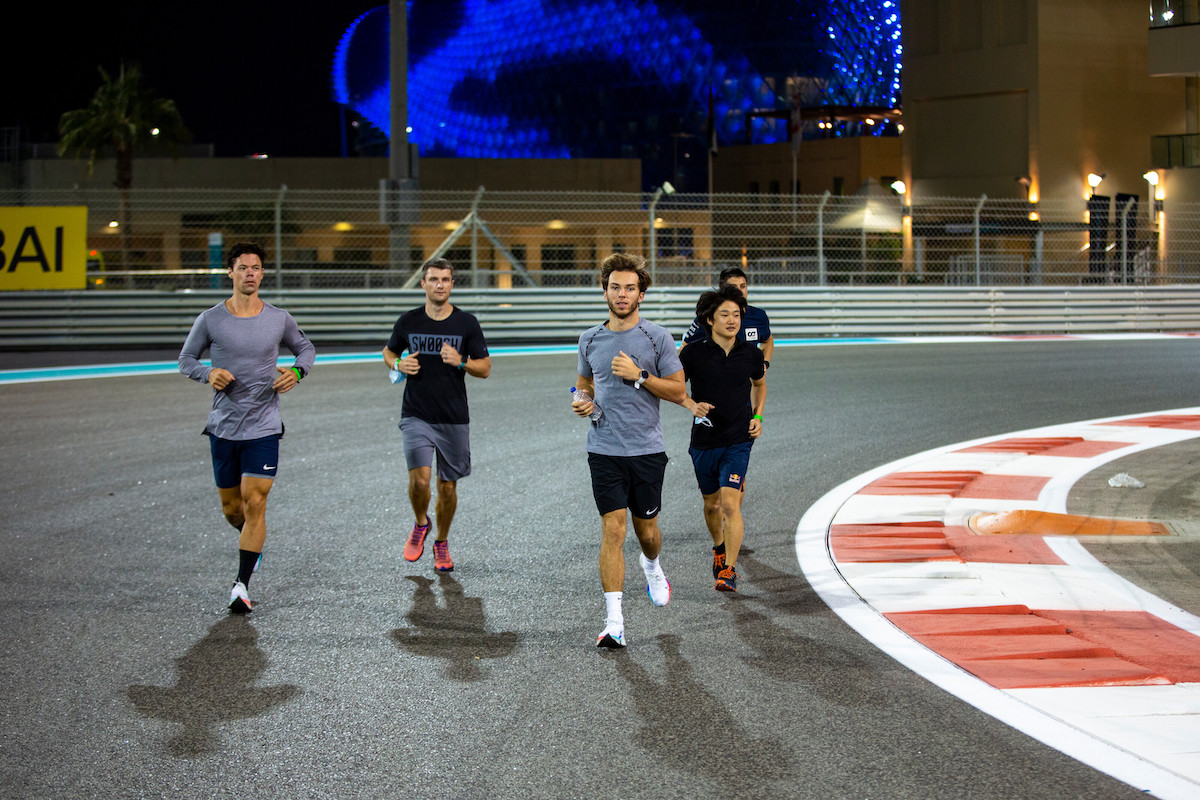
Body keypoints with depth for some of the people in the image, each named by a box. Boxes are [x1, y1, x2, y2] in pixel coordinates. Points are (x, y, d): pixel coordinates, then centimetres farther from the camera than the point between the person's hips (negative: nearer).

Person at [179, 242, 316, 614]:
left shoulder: (279, 319, 0)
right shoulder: (210, 320, -3)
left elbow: (306, 348, 17)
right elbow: (185, 359, 7)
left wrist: (297, 371, -4)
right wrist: (207, 374, -14)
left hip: (264, 429, -1)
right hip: (223, 428, 1)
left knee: (255, 503, -10)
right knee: (231, 507, 10)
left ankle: (241, 586, -5)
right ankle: (253, 542, 44)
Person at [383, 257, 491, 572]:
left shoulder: (467, 323, 0)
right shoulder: (408, 321, 2)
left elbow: (485, 368, 3)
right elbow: (389, 352, 19)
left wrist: (461, 361, -17)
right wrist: (399, 364, -4)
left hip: (455, 419, 1)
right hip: (416, 415, -1)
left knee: (448, 485, 6)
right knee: (419, 479, -17)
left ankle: (441, 544, 28)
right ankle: (421, 524, 14)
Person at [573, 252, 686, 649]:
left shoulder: (657, 338, -2)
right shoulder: (590, 340, 7)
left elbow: (678, 391, -2)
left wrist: (638, 376, -14)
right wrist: (583, 402, 1)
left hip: (647, 449, -1)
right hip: (604, 450, 1)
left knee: (646, 530, 11)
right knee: (612, 530, -9)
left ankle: (652, 567, 49)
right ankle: (614, 623, -10)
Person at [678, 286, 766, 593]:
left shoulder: (751, 354, 0)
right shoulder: (694, 353, -7)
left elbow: (760, 384, 20)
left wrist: (758, 417, 8)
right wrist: (692, 405, -16)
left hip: (738, 441, -1)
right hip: (704, 441, 1)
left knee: (730, 503, -16)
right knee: (712, 504, 17)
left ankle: (729, 571, -13)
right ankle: (719, 548, 46)